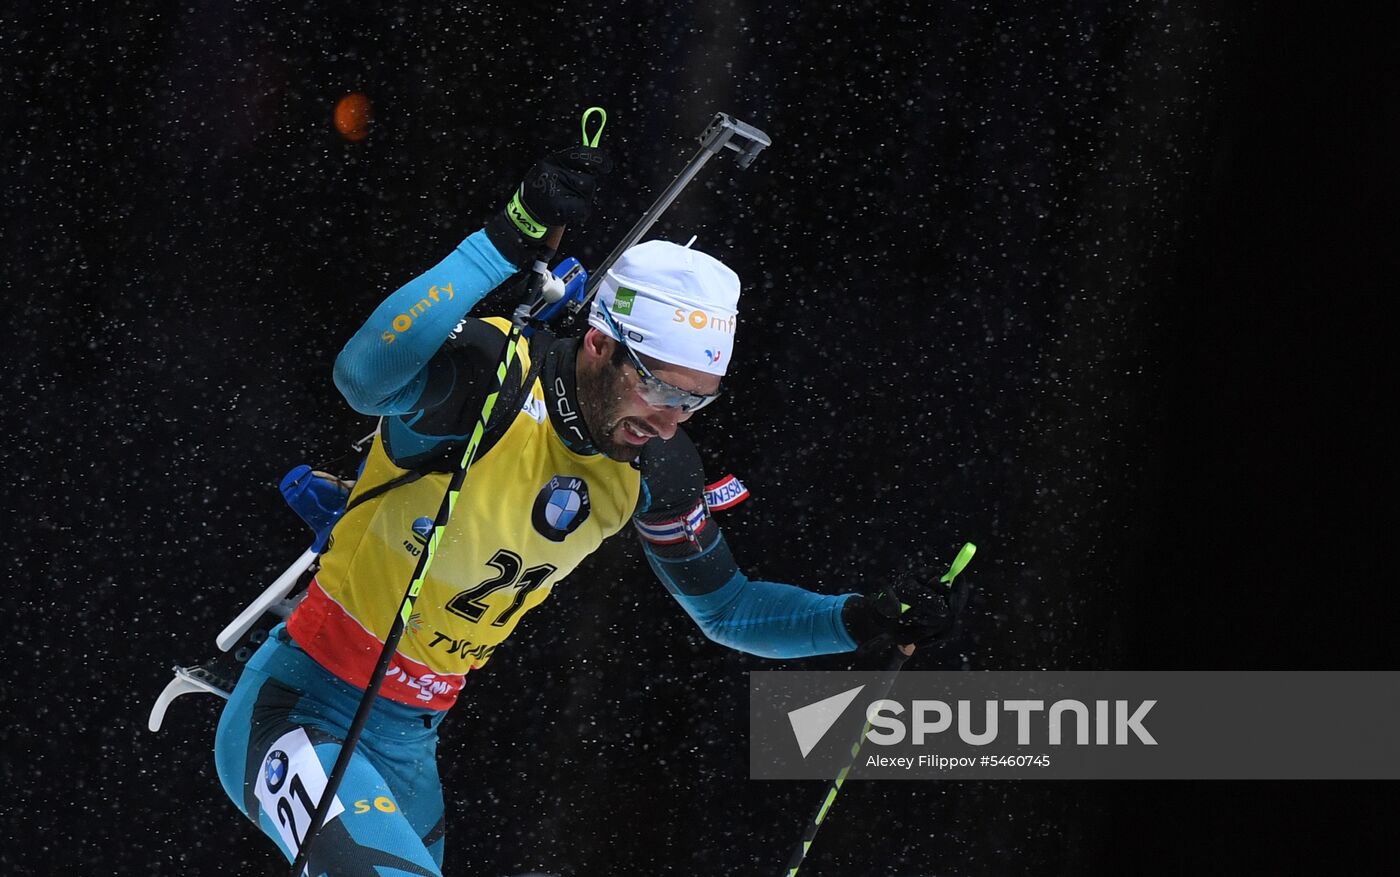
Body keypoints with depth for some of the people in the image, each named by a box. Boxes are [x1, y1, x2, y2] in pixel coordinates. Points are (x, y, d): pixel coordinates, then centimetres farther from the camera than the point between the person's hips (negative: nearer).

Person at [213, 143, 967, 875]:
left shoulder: (651, 469, -4)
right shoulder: (493, 378, -25)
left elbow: (726, 608, 12)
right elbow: (365, 376, -49)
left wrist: (860, 621, -5)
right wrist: (508, 241, -56)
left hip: (407, 753, 8)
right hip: (298, 715, -8)